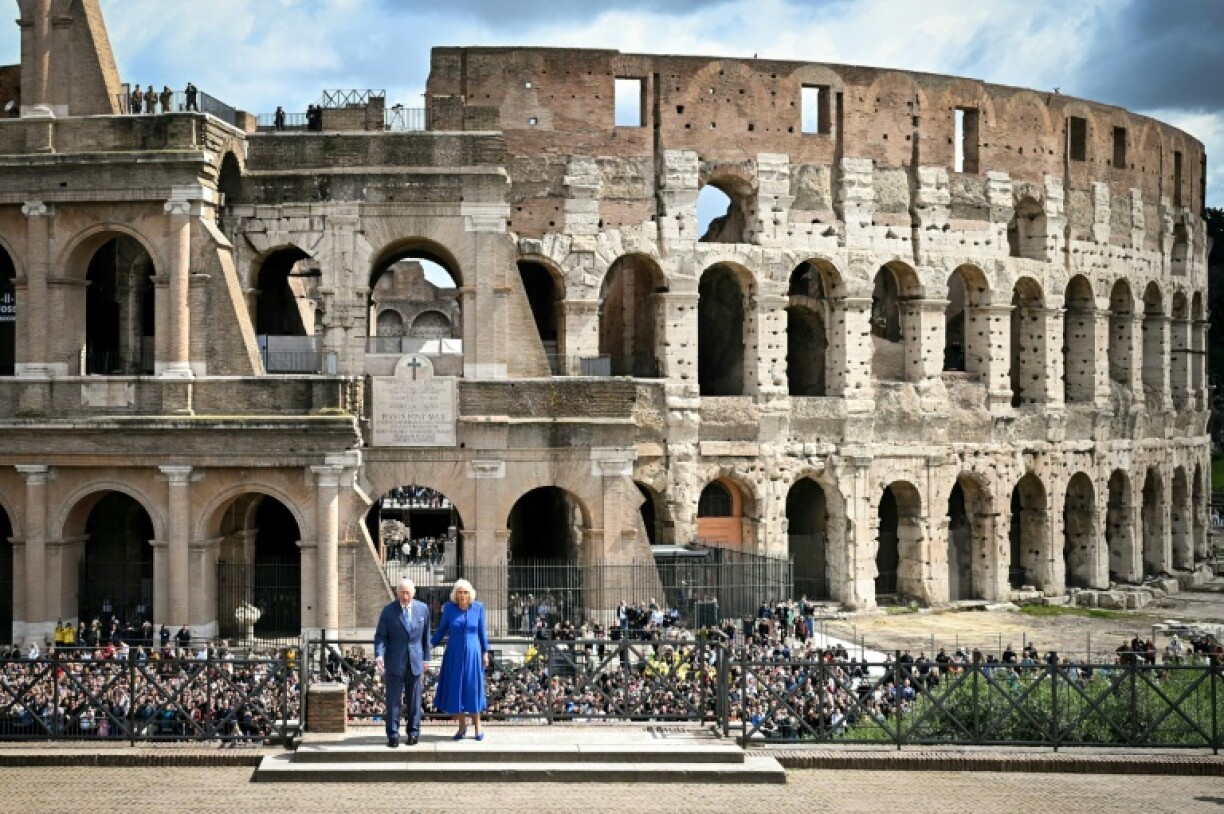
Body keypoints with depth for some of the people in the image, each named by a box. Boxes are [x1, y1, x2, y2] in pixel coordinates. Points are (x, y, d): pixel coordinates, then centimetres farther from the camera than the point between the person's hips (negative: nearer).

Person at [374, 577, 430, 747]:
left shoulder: (422, 609, 3)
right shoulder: (388, 611, -4)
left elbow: (425, 635, 10)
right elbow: (380, 636, -5)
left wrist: (426, 658, 9)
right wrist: (379, 655, -21)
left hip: (415, 662, 2)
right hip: (394, 663, -2)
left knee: (414, 700, 6)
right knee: (393, 700, -2)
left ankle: (413, 732, 15)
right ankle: (393, 735, 3)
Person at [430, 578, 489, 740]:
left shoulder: (478, 608, -4)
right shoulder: (449, 608, -5)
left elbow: (482, 631, 4)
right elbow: (442, 629, 4)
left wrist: (485, 653, 4)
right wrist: (430, 645, -6)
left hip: (472, 654, -1)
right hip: (454, 655, 1)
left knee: (473, 688, 3)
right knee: (455, 689, 4)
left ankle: (477, 726, 17)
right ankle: (462, 726, 17)